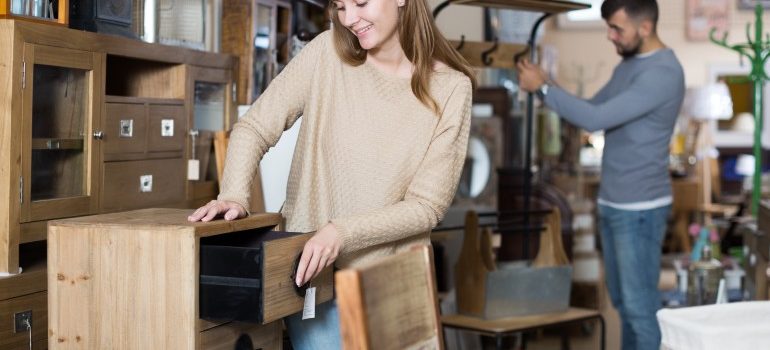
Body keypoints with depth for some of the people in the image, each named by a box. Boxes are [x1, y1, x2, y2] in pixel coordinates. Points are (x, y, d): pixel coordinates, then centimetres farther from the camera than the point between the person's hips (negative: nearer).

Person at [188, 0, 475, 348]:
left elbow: (426, 205, -10)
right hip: (309, 269, 0)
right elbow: (254, 127, -3)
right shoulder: (328, 52, -5)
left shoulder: (450, 87, -8)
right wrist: (234, 195, -20)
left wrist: (342, 232, -22)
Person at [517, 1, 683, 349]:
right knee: (623, 299, 17)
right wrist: (546, 86, -1)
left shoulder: (663, 73, -20)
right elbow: (592, 108, 15)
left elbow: (596, 119, -25)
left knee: (640, 304, -4)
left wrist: (543, 88, -18)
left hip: (640, 209, -9)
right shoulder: (628, 65, 11)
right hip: (612, 204, 9)